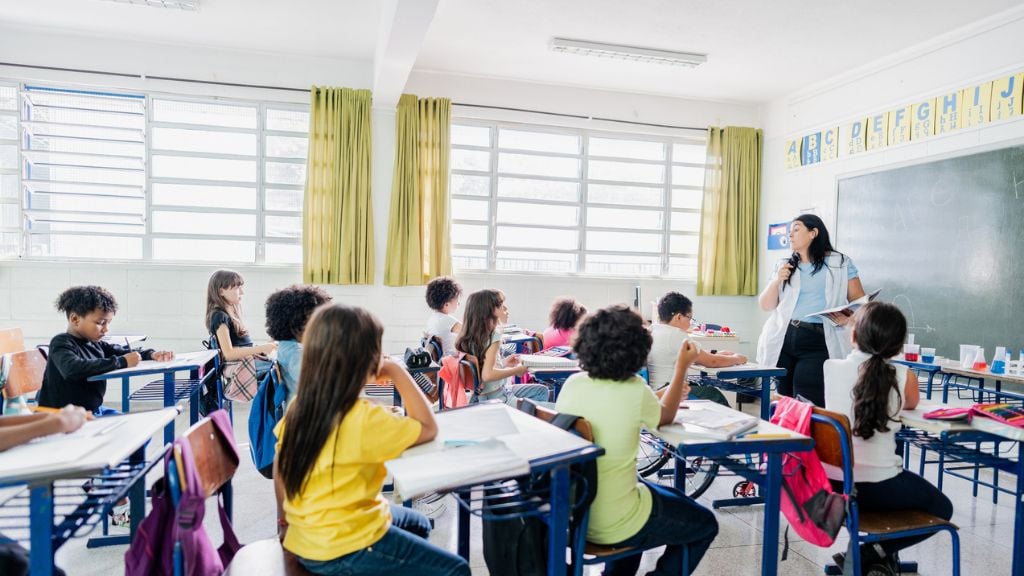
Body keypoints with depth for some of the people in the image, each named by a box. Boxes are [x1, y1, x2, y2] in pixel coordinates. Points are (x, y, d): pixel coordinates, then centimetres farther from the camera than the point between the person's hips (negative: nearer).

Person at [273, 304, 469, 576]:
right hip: (343, 549, -8)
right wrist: (397, 372, -13)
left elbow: (279, 465, 8)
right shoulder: (363, 419, -28)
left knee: (418, 524, 28)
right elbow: (428, 428, -16)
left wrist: (285, 520, 22)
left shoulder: (300, 406, -4)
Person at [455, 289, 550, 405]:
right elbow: (488, 374, -29)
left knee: (542, 391, 19)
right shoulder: (493, 336, -20)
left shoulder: (473, 334, 4)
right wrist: (516, 370, -16)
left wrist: (503, 364, 10)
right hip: (495, 398, -9)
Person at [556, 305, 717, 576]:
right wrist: (682, 367, 10)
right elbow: (666, 416, 0)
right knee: (706, 524, 19)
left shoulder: (572, 384, -9)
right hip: (612, 526, -6)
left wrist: (666, 395, 20)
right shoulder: (635, 390, -23)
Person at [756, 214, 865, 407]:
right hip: (782, 340, 4)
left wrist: (848, 317, -17)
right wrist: (776, 281, -3)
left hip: (818, 343, -4)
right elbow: (765, 306, 13)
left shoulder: (840, 263, 6)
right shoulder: (783, 266, 16)